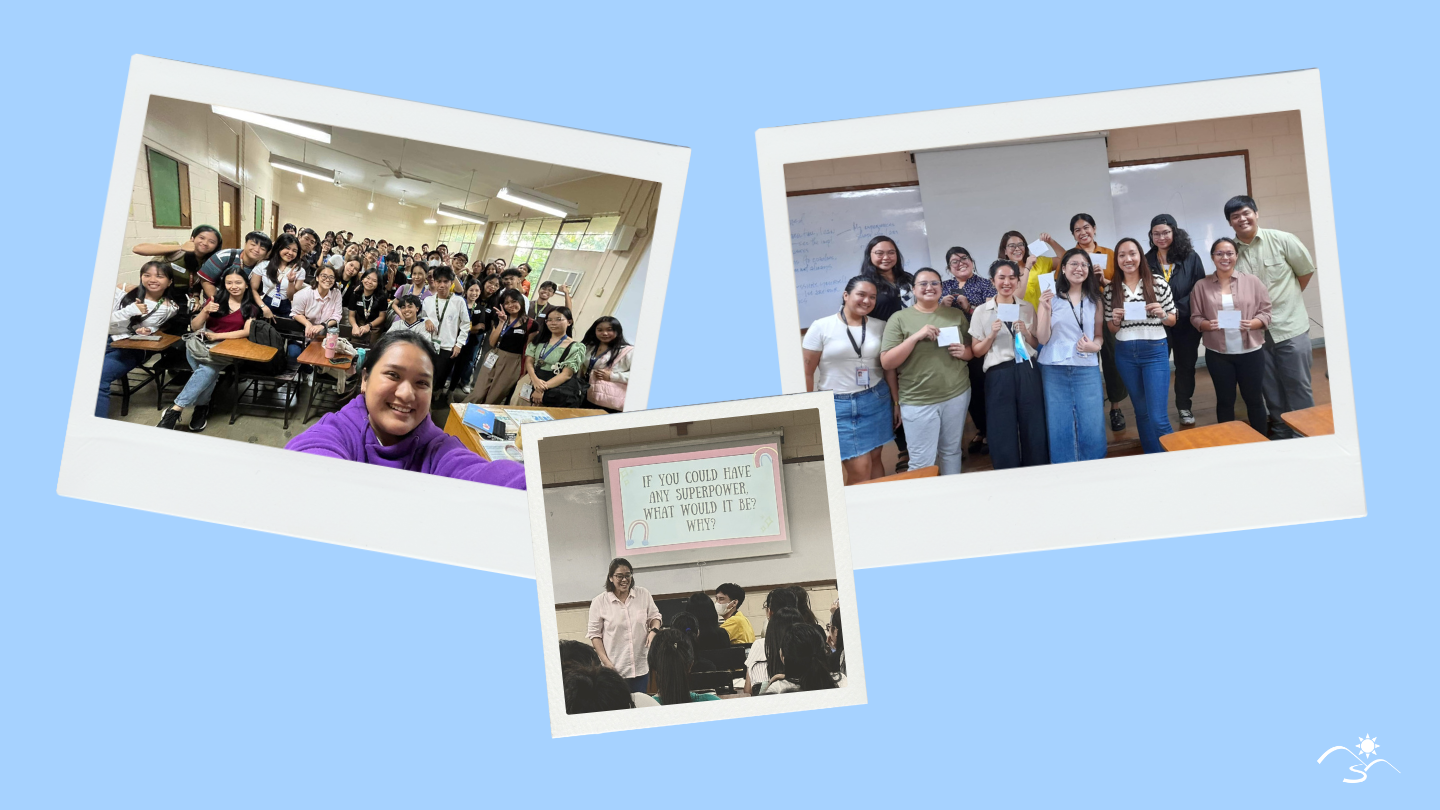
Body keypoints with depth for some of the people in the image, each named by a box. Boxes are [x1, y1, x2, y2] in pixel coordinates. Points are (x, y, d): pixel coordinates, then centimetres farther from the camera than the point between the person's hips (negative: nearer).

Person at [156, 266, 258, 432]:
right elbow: (194, 327, 12)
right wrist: (205, 311, -8)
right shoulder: (215, 300, 16)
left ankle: (174, 411, -38)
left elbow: (247, 332, -5)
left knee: (208, 368, -34)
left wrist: (217, 336, -12)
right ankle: (202, 406, -23)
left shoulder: (250, 308, 13)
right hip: (203, 343, 2)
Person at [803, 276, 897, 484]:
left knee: (874, 460, 8)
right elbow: (806, 372, -4)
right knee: (860, 470, -6)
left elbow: (889, 367, 12)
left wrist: (896, 402, 12)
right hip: (838, 405, -3)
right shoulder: (821, 327, -6)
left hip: (876, 401, 4)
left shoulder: (880, 327, 5)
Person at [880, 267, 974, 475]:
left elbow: (973, 349, 17)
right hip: (918, 401, -3)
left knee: (951, 452, 15)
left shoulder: (956, 315, 8)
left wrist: (965, 353, -7)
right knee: (922, 462, 0)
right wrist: (916, 336, -19)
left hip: (957, 395, 3)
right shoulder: (899, 318, -4)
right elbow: (886, 363, -10)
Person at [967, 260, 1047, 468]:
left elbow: (1038, 345, 14)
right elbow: (976, 352, 2)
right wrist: (992, 335, -13)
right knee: (1003, 436, 0)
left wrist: (1025, 332, -5)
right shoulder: (981, 311, 2)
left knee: (1034, 431, 3)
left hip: (1027, 372, 2)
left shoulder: (1028, 308, 10)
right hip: (998, 375, -2)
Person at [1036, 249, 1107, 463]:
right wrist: (1045, 308, -18)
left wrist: (1095, 346, -8)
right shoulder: (1050, 297, 0)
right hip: (1054, 371, -2)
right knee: (1059, 429, 5)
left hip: (1087, 371, 2)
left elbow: (1099, 335, 15)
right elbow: (1043, 338, -5)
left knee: (1092, 429, 2)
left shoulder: (1095, 300, 9)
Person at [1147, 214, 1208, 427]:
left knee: (1186, 364, 11)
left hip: (1186, 322, 0)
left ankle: (1185, 407, 27)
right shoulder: (1147, 260, 0)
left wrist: (1178, 310, -16)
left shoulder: (1191, 258, -2)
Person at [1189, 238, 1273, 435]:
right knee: (1225, 400, 10)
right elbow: (1195, 317, 3)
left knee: (1254, 399, 9)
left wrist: (1252, 323, -19)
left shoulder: (1252, 281, -1)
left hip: (1250, 352, 0)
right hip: (1218, 354, 0)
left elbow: (1266, 313, 1)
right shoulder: (1201, 286, 0)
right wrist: (1208, 325, -18)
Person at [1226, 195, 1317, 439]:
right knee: (1271, 392, 12)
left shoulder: (1282, 240, -7)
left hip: (1290, 327, -2)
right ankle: (1280, 437, 23)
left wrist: (1287, 297, 12)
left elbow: (1307, 270, 5)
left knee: (1298, 388, 3)